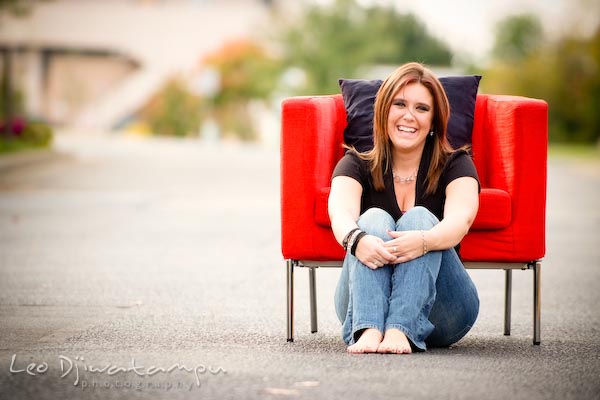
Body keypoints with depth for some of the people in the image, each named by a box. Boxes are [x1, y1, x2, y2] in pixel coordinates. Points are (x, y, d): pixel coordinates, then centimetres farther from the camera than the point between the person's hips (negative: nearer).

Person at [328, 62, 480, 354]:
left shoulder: (455, 166, 2)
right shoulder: (356, 166, 5)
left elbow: (459, 220, -20)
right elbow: (341, 213, -18)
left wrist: (424, 241, -45)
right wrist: (356, 239, -44)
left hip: (440, 318, 0)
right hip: (365, 303, 1)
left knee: (419, 217, -23)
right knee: (374, 219, -24)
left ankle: (402, 329, -45)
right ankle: (369, 328, -48)